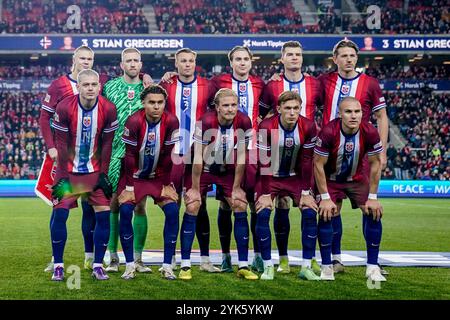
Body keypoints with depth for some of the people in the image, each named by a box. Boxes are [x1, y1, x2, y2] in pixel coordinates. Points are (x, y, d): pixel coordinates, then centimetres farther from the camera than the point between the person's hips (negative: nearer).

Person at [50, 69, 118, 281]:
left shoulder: (108, 109, -10)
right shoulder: (64, 108, -14)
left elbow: (107, 144, -2)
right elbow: (61, 144, -9)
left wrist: (103, 175, -4)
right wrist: (63, 177, -10)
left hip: (95, 171, 1)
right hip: (69, 170, -1)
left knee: (103, 215, -6)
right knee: (60, 213, -9)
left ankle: (98, 265, 7)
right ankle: (58, 265, 5)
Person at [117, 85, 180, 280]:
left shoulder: (171, 121, -16)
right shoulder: (134, 121, -21)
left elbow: (168, 156, -8)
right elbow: (130, 155, -15)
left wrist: (166, 183, -5)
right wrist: (130, 185, -13)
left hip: (159, 175, 2)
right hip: (135, 175, -1)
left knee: (172, 210, -14)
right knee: (125, 211, -17)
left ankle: (167, 265, -5)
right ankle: (130, 265, -4)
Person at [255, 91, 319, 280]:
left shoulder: (308, 127, -15)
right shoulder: (267, 127, -22)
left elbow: (307, 161, -9)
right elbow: (264, 162, -18)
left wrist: (305, 193, -8)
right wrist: (265, 193, -18)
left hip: (295, 177, 2)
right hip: (270, 176, -2)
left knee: (310, 213, -12)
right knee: (263, 214, -19)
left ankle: (306, 267, -2)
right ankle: (268, 267, -5)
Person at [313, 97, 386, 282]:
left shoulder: (370, 132, -23)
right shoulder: (328, 132, -30)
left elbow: (375, 165, -10)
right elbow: (318, 165, -20)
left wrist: (372, 197, -9)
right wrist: (325, 198, -19)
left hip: (358, 178, 2)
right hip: (331, 178, -2)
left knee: (374, 213, -9)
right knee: (326, 214, -18)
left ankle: (372, 267, 3)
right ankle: (327, 267, -2)